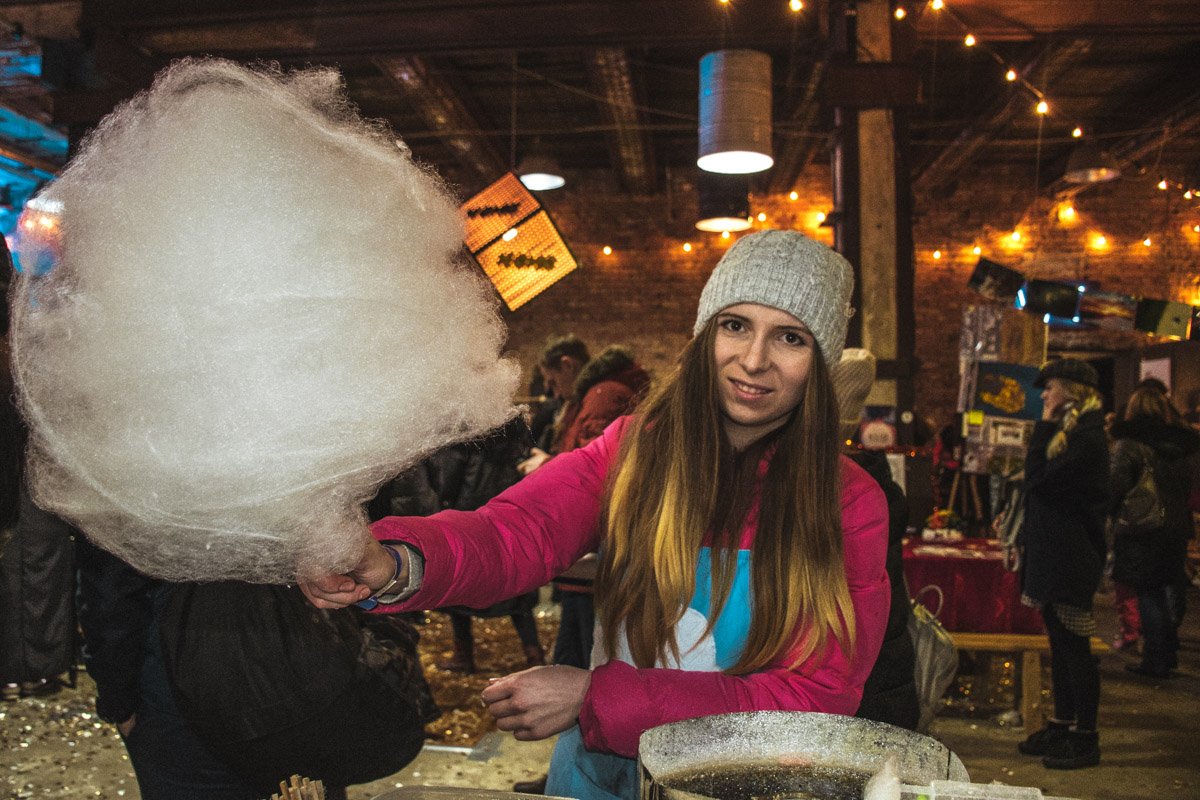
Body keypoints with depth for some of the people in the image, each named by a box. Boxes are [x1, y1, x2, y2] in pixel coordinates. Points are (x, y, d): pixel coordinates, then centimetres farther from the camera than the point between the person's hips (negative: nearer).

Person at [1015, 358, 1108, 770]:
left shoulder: (1087, 438, -16)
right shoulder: (1068, 434, 17)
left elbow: (1038, 478, -22)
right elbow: (1039, 485, 18)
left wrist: (1045, 426, -13)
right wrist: (1026, 538, 12)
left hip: (1072, 557, -10)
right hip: (1051, 553, 10)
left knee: (1074, 645, -3)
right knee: (1060, 644, 15)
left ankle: (1085, 737, 5)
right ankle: (1062, 725, 24)